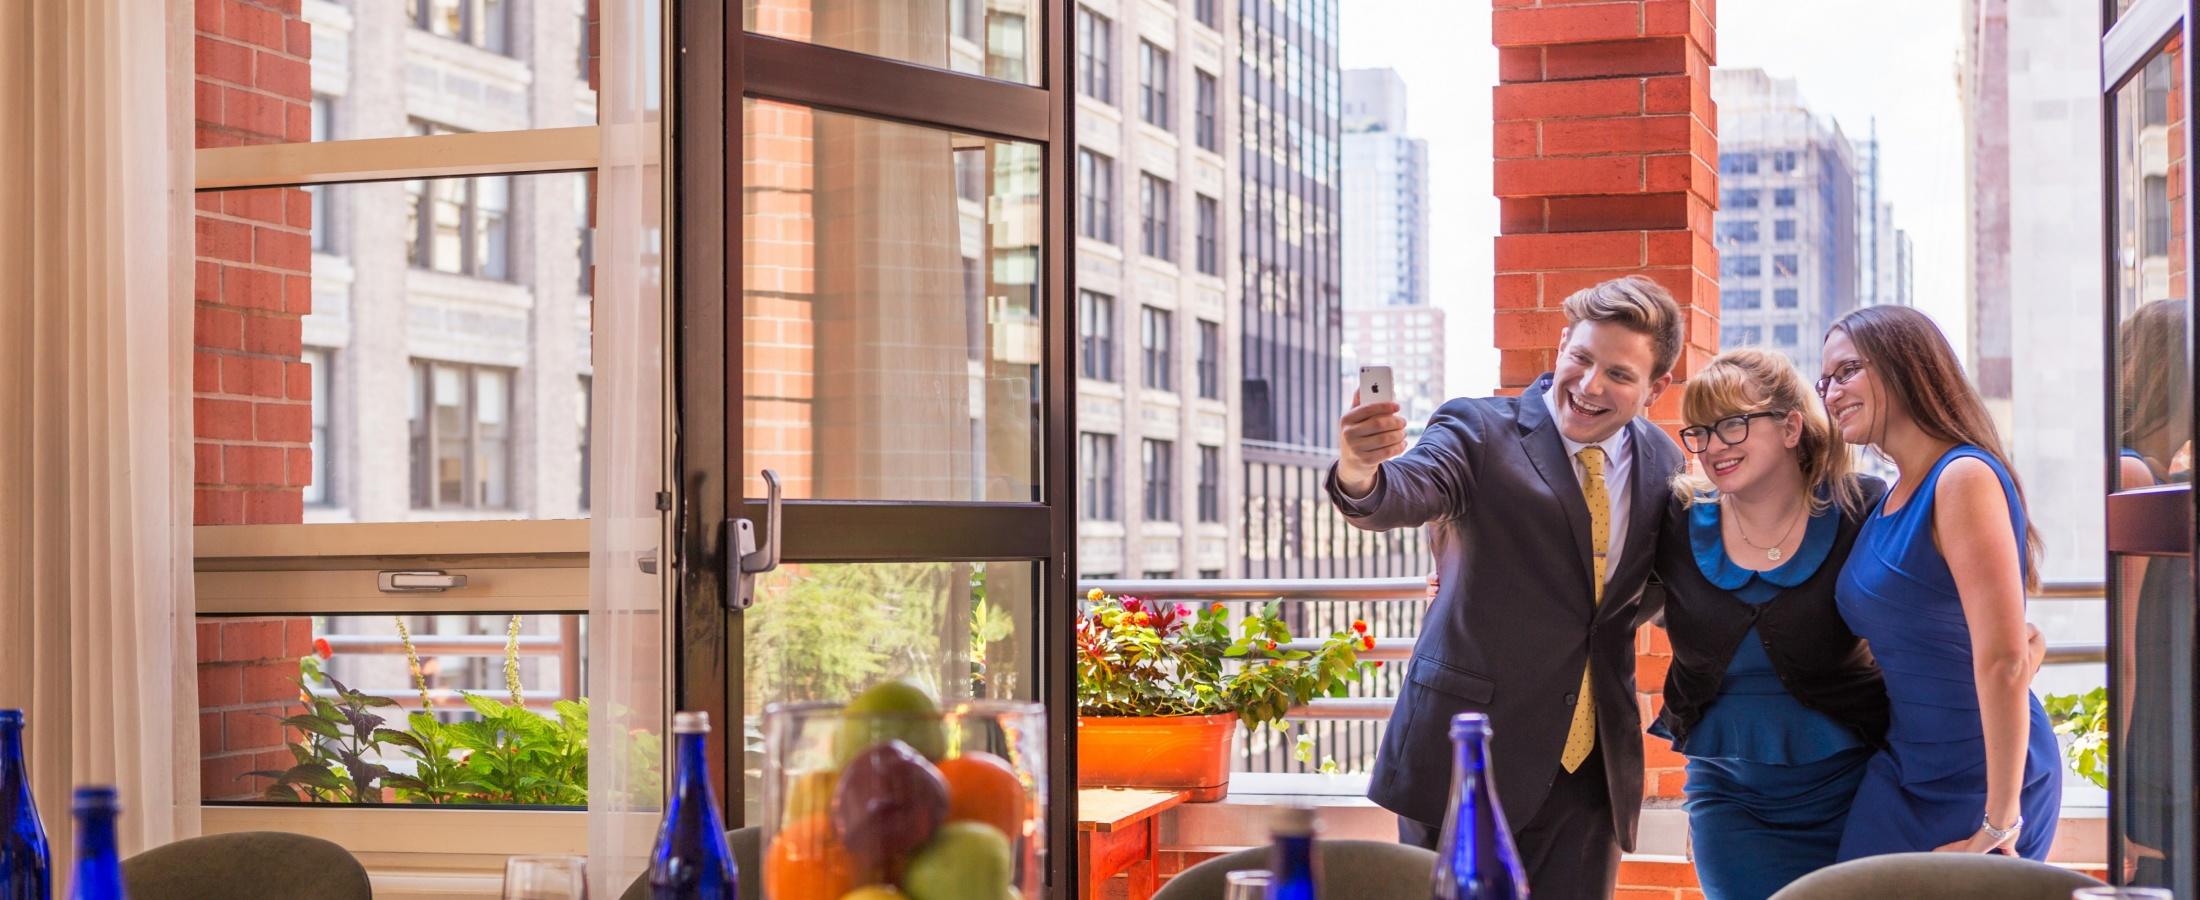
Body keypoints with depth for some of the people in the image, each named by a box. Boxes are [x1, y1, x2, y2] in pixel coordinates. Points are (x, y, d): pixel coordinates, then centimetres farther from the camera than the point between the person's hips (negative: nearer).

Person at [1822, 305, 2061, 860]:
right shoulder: (1889, 500, 10)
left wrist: (2001, 820, -20)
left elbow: (2003, 659, -22)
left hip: (1982, 779, -7)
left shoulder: (1965, 478, -16)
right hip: (1903, 774, 7)